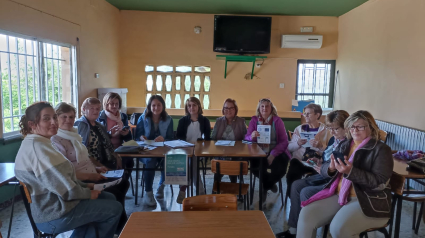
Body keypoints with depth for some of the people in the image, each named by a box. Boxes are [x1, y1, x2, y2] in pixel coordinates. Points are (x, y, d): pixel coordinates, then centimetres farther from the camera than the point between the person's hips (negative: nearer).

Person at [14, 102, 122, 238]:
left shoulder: (36, 143, 9)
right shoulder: (37, 146, -24)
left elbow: (61, 179, 14)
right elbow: (65, 189, -27)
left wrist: (85, 186, 7)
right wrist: (88, 193, -11)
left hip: (53, 205, 10)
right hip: (54, 216, -10)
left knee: (109, 198, 17)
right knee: (115, 209, -4)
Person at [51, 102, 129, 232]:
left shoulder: (72, 135, 13)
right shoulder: (55, 141, -15)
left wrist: (95, 169, 6)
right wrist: (90, 176, -21)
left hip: (89, 177, 9)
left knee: (121, 184, 4)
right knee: (115, 194, -14)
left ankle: (121, 224, 14)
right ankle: (121, 228, 8)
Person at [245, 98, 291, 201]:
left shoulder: (277, 121, -1)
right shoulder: (254, 120, 4)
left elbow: (284, 141, -7)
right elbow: (246, 137, -2)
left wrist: (273, 155, -21)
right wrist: (252, 136, -28)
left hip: (276, 152, -1)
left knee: (280, 169, -28)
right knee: (255, 168, -28)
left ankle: (265, 187, 8)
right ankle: (270, 183, 9)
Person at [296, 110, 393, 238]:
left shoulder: (381, 149, -3)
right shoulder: (344, 145, 12)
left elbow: (380, 182, -14)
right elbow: (324, 170, 11)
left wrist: (350, 171, -26)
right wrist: (331, 168, -13)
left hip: (368, 201, -5)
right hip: (338, 195, 5)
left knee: (338, 228, -30)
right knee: (306, 215, -15)